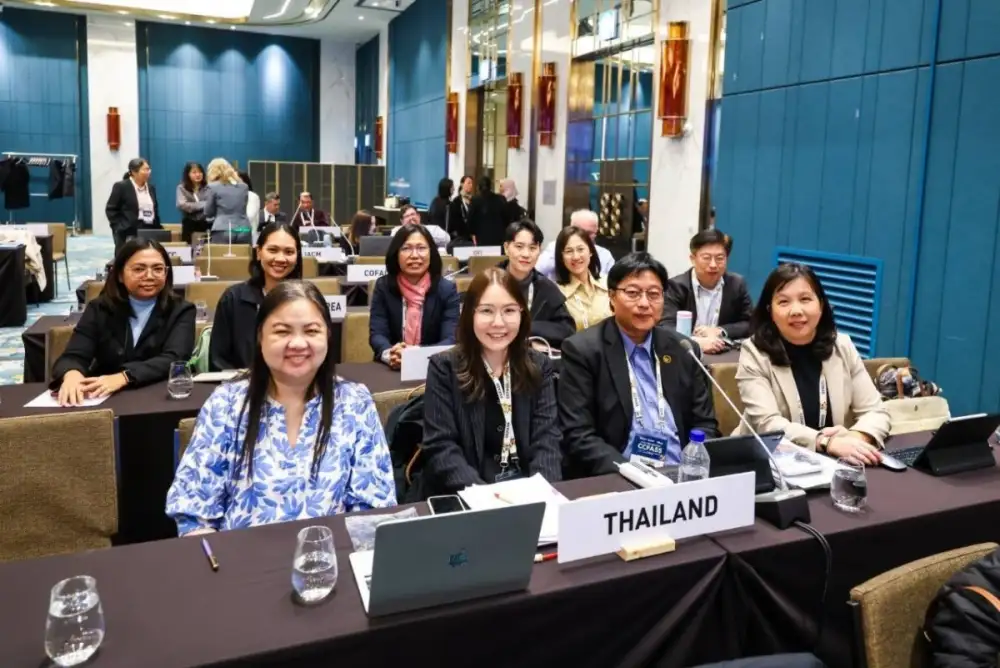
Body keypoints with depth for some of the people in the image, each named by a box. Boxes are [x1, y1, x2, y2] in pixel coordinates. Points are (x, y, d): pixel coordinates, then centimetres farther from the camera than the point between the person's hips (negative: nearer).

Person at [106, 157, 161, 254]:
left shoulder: (150, 187, 14)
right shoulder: (121, 186, -3)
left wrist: (158, 229, 11)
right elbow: (110, 209, -3)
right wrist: (119, 227, -11)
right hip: (129, 233, -5)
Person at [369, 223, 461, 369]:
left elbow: (451, 340, -10)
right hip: (391, 369, 0)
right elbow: (376, 334, -5)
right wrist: (389, 354, -28)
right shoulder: (383, 286, 1)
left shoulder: (447, 289, -2)